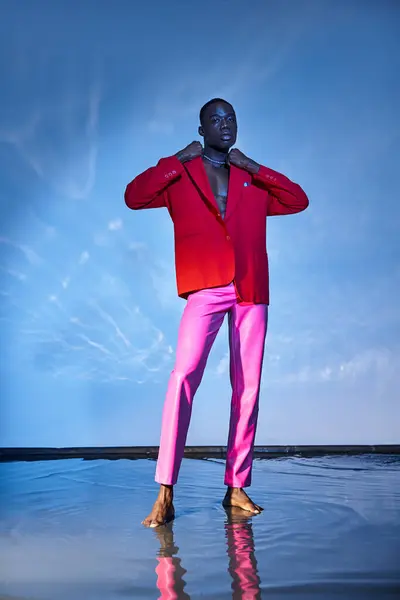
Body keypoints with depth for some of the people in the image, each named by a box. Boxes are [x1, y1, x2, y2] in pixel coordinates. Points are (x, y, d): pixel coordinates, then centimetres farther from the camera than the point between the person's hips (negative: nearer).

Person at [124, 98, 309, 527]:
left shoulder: (253, 180, 22)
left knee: (248, 387, 0)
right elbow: (133, 197, 0)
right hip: (206, 287, -3)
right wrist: (178, 160, 1)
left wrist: (254, 167, 7)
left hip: (251, 290, 3)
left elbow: (299, 201, 11)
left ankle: (237, 487, 9)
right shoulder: (179, 177, 14)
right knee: (184, 373, -18)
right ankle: (165, 493, -15)